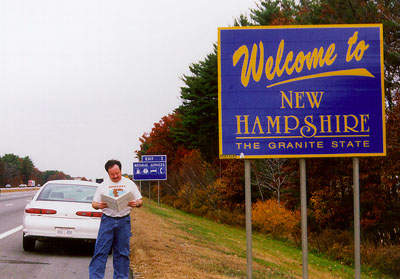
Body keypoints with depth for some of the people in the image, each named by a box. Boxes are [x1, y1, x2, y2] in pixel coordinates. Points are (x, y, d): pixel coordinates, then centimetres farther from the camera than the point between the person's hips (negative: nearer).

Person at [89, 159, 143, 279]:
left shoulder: (129, 184, 8)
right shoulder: (103, 185, 6)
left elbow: (140, 201, 11)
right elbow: (94, 203, 7)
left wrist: (136, 204, -13)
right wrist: (99, 206, -16)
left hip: (124, 221, 1)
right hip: (107, 220, -1)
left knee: (122, 253, 7)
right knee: (101, 251, -5)